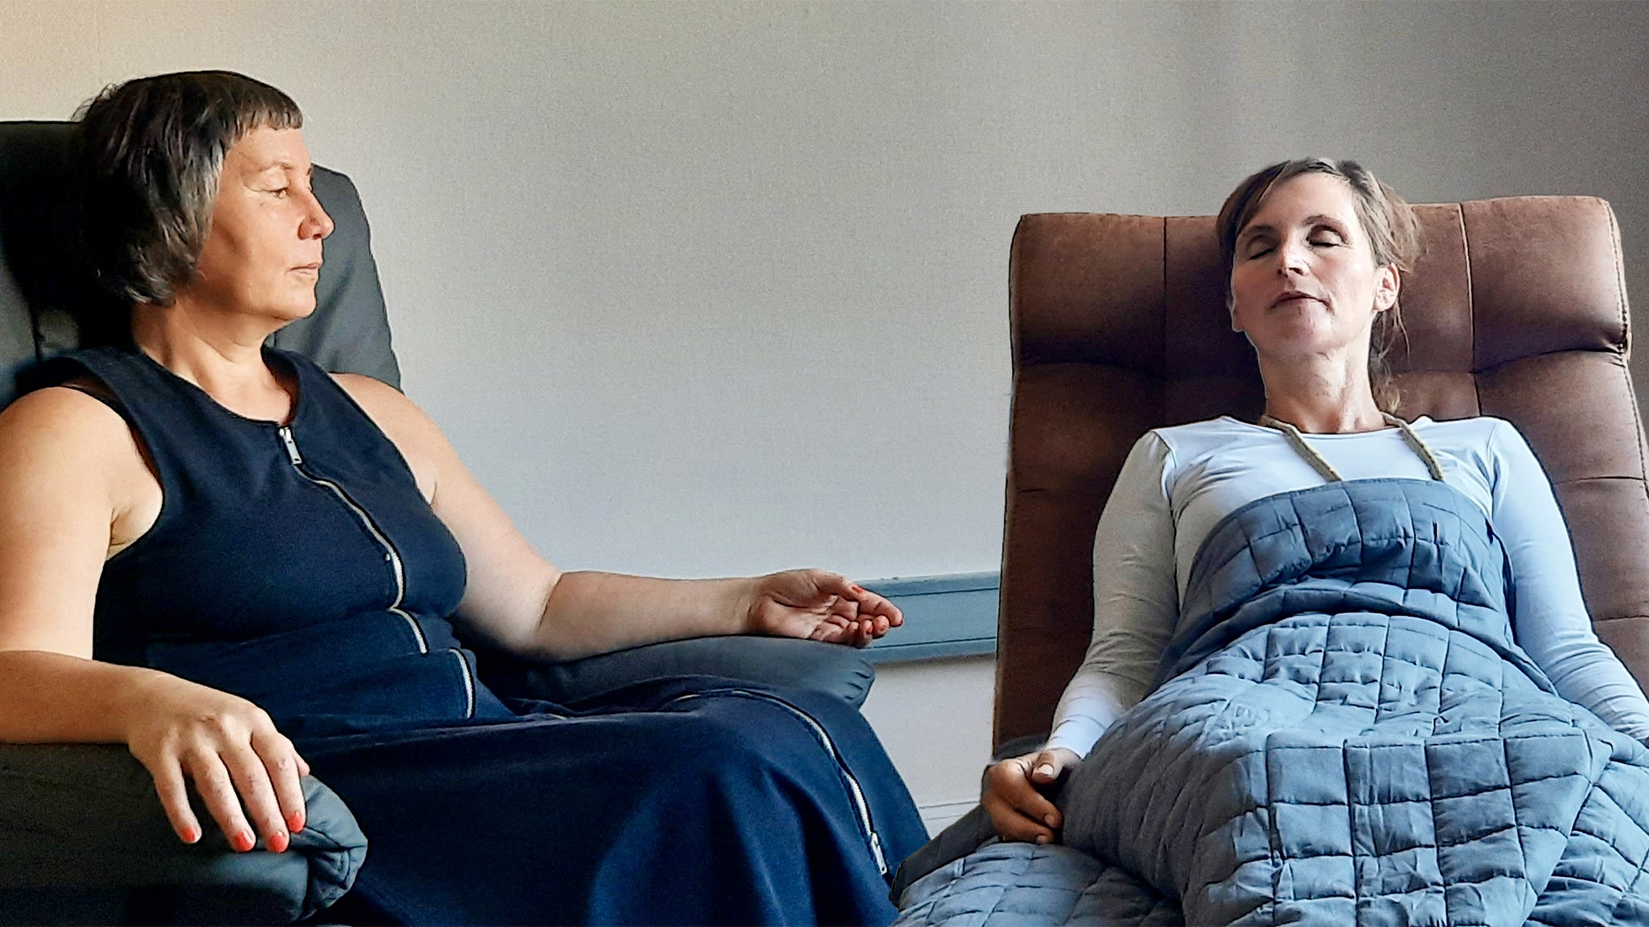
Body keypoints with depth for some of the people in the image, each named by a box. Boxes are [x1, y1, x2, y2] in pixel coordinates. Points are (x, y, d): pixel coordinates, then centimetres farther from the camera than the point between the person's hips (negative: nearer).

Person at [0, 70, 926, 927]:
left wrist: (749, 602, 21)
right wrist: (152, 702, -38)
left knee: (812, 728, -18)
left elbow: (537, 605, 29)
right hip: (308, 799, -7)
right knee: (725, 780, -28)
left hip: (480, 762, 8)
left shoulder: (368, 414, 24)